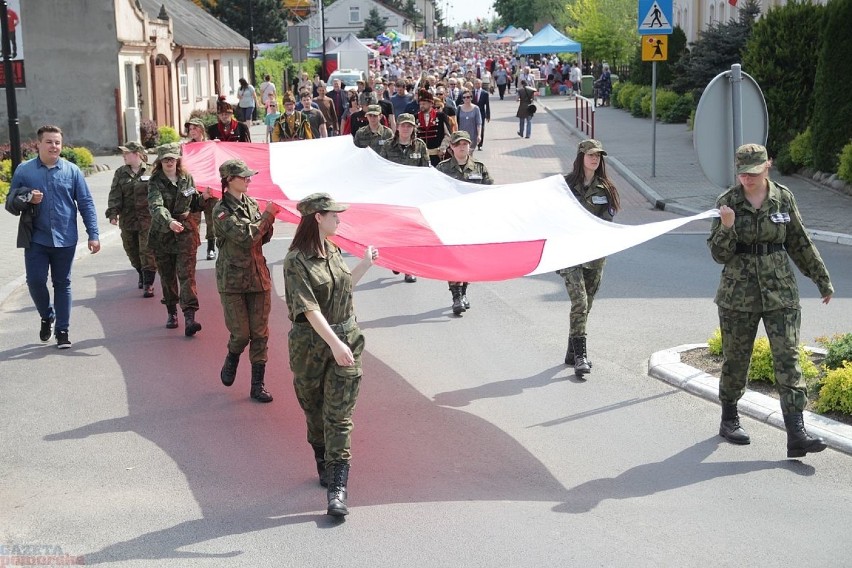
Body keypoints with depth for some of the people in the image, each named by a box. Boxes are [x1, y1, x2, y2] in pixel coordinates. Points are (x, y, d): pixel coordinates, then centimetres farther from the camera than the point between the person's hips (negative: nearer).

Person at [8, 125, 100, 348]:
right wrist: (27, 200, -16)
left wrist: (93, 234, -3)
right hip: (36, 240, 0)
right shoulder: (24, 170, 0)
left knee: (62, 284, 7)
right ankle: (47, 317, 23)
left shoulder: (72, 171, 1)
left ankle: (62, 330, 17)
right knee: (35, 281, -5)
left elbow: (86, 204, 2)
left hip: (65, 240, 0)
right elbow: (10, 203, 5)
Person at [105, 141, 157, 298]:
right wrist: (113, 213, -9)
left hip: (147, 219, -4)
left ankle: (148, 284, -5)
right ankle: (142, 275, 35)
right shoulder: (120, 173, 9)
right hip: (127, 219, 4)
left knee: (147, 252, -8)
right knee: (132, 251, 13)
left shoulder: (151, 172, 0)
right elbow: (114, 195, 3)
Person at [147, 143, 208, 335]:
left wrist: (203, 197, -5)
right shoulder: (155, 182, -6)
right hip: (162, 233, 0)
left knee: (187, 274, -10)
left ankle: (189, 317, -18)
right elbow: (156, 206, -24)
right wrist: (169, 221, -42)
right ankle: (172, 313, 27)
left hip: (186, 232, 0)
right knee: (167, 276, 10)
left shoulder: (187, 178, 5)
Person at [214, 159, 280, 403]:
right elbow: (246, 236, -22)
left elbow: (263, 238, 11)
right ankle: (231, 361, 32)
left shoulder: (251, 203, 8)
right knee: (240, 334, -3)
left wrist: (269, 218, -6)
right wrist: (268, 214, -17)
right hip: (233, 280, -5)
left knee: (260, 333, 4)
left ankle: (257, 386, 12)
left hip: (259, 276, 6)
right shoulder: (221, 211, -12)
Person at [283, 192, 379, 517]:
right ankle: (324, 466, 36)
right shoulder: (296, 261, -13)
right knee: (315, 412, 13)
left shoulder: (333, 252, 8)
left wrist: (366, 264, 27)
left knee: (339, 415, -4)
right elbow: (309, 308, -21)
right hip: (311, 344, -4)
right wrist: (334, 343, -29)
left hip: (347, 338, 4)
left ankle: (338, 489, -8)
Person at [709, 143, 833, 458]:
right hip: (738, 294, -1)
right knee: (735, 359, 8)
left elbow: (799, 243, 12)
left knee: (788, 357, -7)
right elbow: (718, 254, -3)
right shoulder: (727, 202, -3)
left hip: (781, 293, 1)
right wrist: (727, 228, -22)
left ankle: (796, 433, -11)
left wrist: (822, 278, 15)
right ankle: (729, 419, 29)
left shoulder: (783, 198, 2)